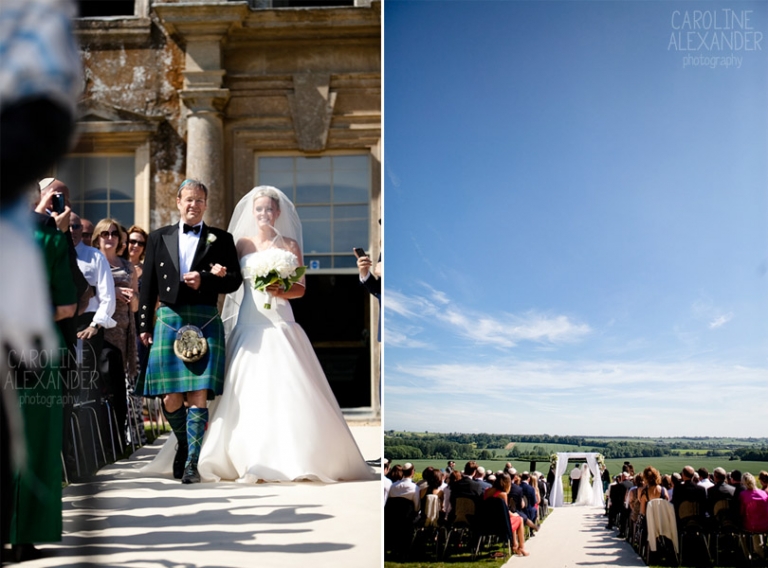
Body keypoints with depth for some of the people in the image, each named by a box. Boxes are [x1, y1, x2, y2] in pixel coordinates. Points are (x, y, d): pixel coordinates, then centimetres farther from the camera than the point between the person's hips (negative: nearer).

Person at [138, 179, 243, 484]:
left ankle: (192, 462, -2)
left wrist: (204, 280, -12)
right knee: (170, 398, 1)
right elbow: (148, 284, 13)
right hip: (169, 320, 2)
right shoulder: (159, 237, 14)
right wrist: (144, 324, 8)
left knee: (198, 395, -8)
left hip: (204, 322, -1)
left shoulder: (221, 239, 10)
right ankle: (183, 443, 28)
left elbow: (235, 280, 4)